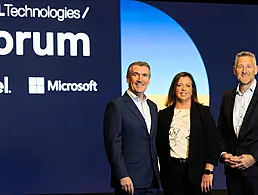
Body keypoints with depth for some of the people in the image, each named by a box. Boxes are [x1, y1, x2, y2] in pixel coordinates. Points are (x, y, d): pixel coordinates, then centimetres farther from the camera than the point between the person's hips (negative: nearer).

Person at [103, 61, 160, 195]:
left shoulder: (152, 107, 16)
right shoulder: (116, 106, -6)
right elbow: (113, 144, -11)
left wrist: (157, 174, 13)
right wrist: (123, 176, -17)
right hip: (129, 180, -6)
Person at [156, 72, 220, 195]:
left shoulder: (203, 112, 4)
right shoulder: (164, 115, 9)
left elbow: (213, 143, -1)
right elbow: (159, 146, 11)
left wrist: (208, 171, -9)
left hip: (197, 171, -1)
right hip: (171, 172, 1)